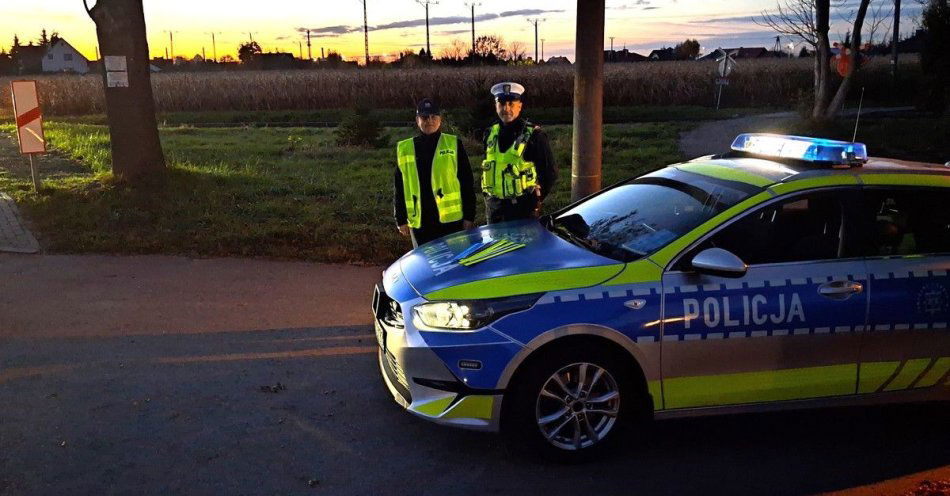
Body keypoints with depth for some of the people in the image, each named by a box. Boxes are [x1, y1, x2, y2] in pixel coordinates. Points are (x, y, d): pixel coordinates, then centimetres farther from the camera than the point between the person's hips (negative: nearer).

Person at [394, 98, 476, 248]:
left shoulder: (454, 145, 3)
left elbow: (467, 183, 2)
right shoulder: (403, 149, 9)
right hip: (419, 223, 2)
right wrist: (401, 220, 8)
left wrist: (469, 217, -2)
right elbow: (399, 188, 12)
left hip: (451, 220, -2)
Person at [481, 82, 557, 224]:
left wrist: (537, 199, -5)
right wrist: (488, 198, 13)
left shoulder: (533, 135, -6)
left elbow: (550, 173, -2)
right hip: (494, 208, 5)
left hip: (524, 208, -5)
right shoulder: (490, 134, 10)